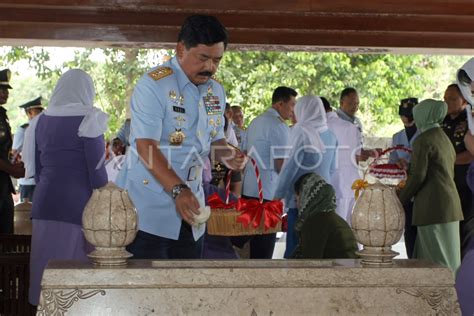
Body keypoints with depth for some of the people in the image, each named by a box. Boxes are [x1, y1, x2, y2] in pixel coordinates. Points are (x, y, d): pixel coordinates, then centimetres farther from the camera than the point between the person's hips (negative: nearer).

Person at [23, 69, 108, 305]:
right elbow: (96, 169, -9)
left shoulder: (41, 121, 11)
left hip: (44, 201, 6)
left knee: (47, 265, 10)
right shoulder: (88, 119, -7)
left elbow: (36, 168, 16)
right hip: (78, 204, -6)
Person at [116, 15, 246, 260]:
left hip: (189, 208, 7)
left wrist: (227, 155, -5)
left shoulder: (216, 91, 10)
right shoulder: (153, 85, -14)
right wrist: (178, 190, -33)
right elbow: (146, 146, -21)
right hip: (148, 210, -7)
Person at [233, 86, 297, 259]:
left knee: (241, 236, 11)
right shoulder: (279, 127, -12)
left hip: (248, 188, 9)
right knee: (264, 246, -2)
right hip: (267, 193, -8)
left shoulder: (255, 122, 15)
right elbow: (280, 165, -15)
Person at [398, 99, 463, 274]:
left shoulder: (423, 141, -12)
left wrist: (400, 200, -4)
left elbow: (417, 176, -15)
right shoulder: (445, 138, 16)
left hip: (433, 206, -9)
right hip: (449, 202, 9)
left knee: (436, 260, -5)